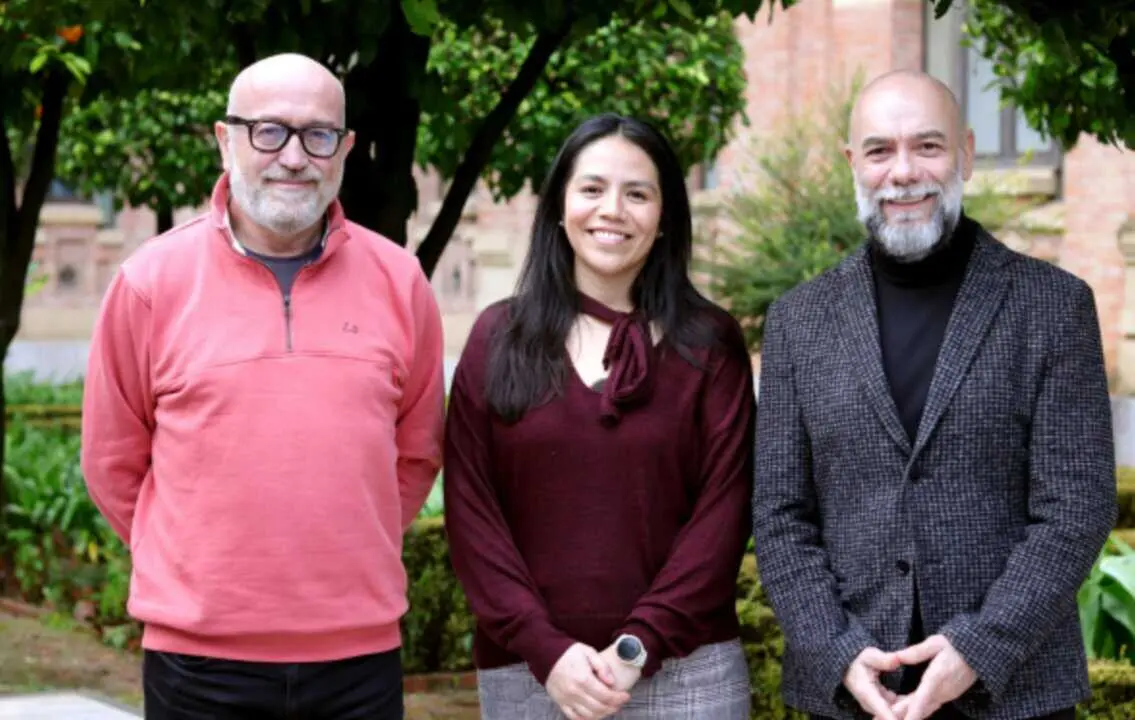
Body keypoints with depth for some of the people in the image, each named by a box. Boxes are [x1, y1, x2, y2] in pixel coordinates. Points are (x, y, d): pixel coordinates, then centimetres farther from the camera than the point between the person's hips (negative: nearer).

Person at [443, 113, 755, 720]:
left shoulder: (710, 345, 2)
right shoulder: (498, 339, 4)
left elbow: (723, 509, -3)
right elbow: (470, 507, 0)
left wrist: (640, 646, -12)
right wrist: (546, 648, -10)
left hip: (683, 669, -1)